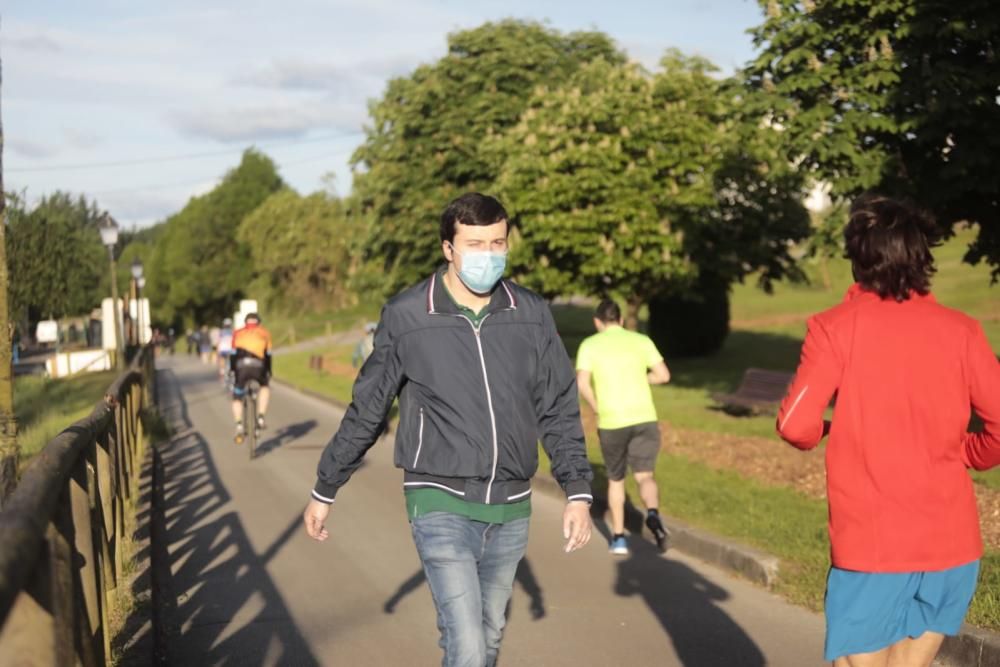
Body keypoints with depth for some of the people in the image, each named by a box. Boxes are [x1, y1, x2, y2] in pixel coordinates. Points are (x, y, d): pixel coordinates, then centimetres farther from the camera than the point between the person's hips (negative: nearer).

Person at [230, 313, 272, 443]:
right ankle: (261, 418, 15)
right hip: (258, 366, 0)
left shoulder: (238, 333, 25)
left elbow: (233, 355, 23)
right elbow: (268, 355, 23)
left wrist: (232, 371, 32)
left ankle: (239, 425, -6)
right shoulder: (264, 333, 23)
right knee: (265, 387, 30)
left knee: (237, 398, 16)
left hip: (241, 366, 0)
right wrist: (269, 372, 33)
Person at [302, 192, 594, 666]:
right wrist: (324, 491, 7)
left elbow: (558, 411, 6)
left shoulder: (532, 315, -1)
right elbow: (365, 413, 1)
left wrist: (578, 491, -1)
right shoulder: (406, 317, -8)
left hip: (511, 510, 4)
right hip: (442, 505, -3)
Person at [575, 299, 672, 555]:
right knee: (644, 476, 1)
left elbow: (582, 383, -10)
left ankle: (618, 537, 19)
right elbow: (663, 375, 3)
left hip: (611, 422, 0)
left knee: (615, 479, 17)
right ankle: (653, 515, -28)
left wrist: (597, 409, 5)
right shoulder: (641, 340, 7)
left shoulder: (590, 345, 2)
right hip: (644, 418, 1)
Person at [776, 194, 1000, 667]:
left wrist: (822, 432, 8)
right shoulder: (961, 331, 1)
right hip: (953, 547, 4)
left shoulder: (837, 326, -7)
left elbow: (796, 426, -14)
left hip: (871, 545, -4)